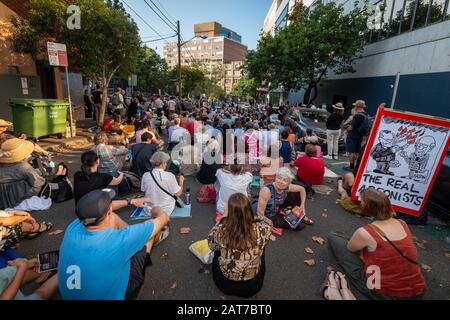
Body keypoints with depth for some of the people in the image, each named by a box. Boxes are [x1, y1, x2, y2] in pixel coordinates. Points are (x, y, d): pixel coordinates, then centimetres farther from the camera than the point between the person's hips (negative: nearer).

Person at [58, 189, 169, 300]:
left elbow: (91, 209, 5)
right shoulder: (119, 239, -37)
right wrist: (156, 210, 5)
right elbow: (164, 218, -20)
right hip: (114, 293, -4)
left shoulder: (73, 228, -21)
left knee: (113, 218, 3)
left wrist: (131, 201, 17)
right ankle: (154, 238, 35)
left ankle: (133, 236, 31)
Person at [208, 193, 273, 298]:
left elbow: (211, 244, -1)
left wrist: (223, 218, -1)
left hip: (224, 284, 0)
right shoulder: (260, 230, -26)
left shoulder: (221, 230, -27)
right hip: (252, 287, 0)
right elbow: (269, 223, 2)